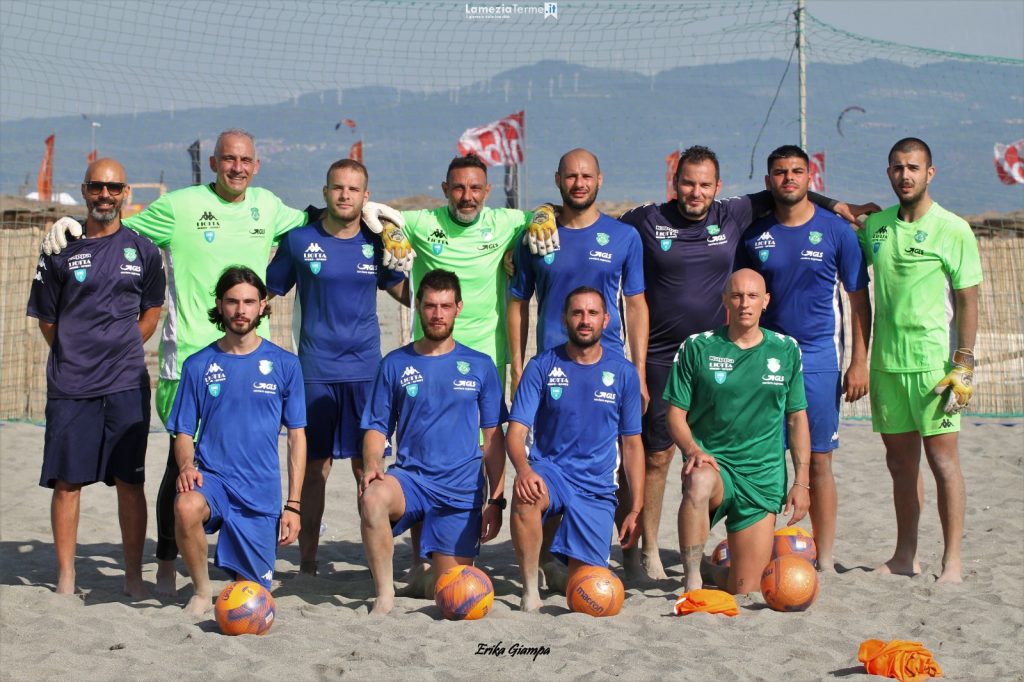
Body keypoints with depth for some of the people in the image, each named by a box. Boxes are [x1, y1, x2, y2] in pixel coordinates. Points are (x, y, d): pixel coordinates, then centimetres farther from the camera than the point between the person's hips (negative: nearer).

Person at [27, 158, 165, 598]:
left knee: (130, 481, 2)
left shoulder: (142, 251, 7)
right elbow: (46, 319, 10)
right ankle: (65, 577, 12)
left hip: (127, 384, 0)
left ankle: (133, 575, 11)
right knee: (67, 481, 2)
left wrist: (123, 350, 9)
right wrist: (76, 356, 6)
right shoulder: (61, 250, 5)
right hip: (69, 386, 0)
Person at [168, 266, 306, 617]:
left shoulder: (284, 364, 2)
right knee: (186, 508, -36)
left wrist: (293, 505, -1)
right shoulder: (199, 364, 4)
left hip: (261, 490, 0)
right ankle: (201, 590, -9)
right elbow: (184, 433, 7)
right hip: (212, 476, 0)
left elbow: (297, 436, 4)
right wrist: (186, 465, -16)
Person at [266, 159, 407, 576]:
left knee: (366, 465, 3)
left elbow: (406, 295, 15)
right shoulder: (299, 240, 1)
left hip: (365, 369, 1)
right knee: (314, 466, 3)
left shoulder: (375, 243, 6)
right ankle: (307, 563, 12)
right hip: (315, 371, -1)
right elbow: (267, 294, 8)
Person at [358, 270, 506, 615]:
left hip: (462, 491, 1)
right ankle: (385, 594, -20)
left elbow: (493, 437, 7)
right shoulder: (395, 364, 6)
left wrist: (496, 500, 1)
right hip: (410, 478, 0)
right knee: (372, 498, -36)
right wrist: (372, 464, -16)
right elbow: (377, 428, 5)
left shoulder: (480, 366, 5)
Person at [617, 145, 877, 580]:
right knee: (657, 455, 1)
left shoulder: (732, 216, 5)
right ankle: (646, 552, 11)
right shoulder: (646, 221, 0)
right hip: (660, 359, -2)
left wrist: (835, 205, 16)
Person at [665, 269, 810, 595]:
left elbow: (797, 417, 11)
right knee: (699, 483, -42)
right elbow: (675, 414, 0)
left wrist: (802, 482, 5)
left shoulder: (786, 350, 7)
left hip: (763, 477, 2)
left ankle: (723, 574, 34)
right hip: (712, 462, -2)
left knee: (744, 590, -2)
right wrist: (692, 449, -21)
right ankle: (692, 582, -31)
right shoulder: (697, 348, -1)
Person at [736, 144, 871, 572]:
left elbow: (859, 299, 3)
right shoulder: (755, 234, 6)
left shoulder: (836, 230, 0)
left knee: (818, 461, 0)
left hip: (818, 357, -2)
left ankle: (824, 561, 8)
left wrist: (859, 361, -4)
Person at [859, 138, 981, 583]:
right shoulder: (874, 225, 10)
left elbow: (967, 301, -5)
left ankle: (952, 560, 2)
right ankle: (905, 556, 18)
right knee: (900, 460, 10)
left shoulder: (952, 230, -3)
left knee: (942, 457, -3)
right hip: (885, 361, 5)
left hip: (933, 362, -5)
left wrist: (963, 365, -11)